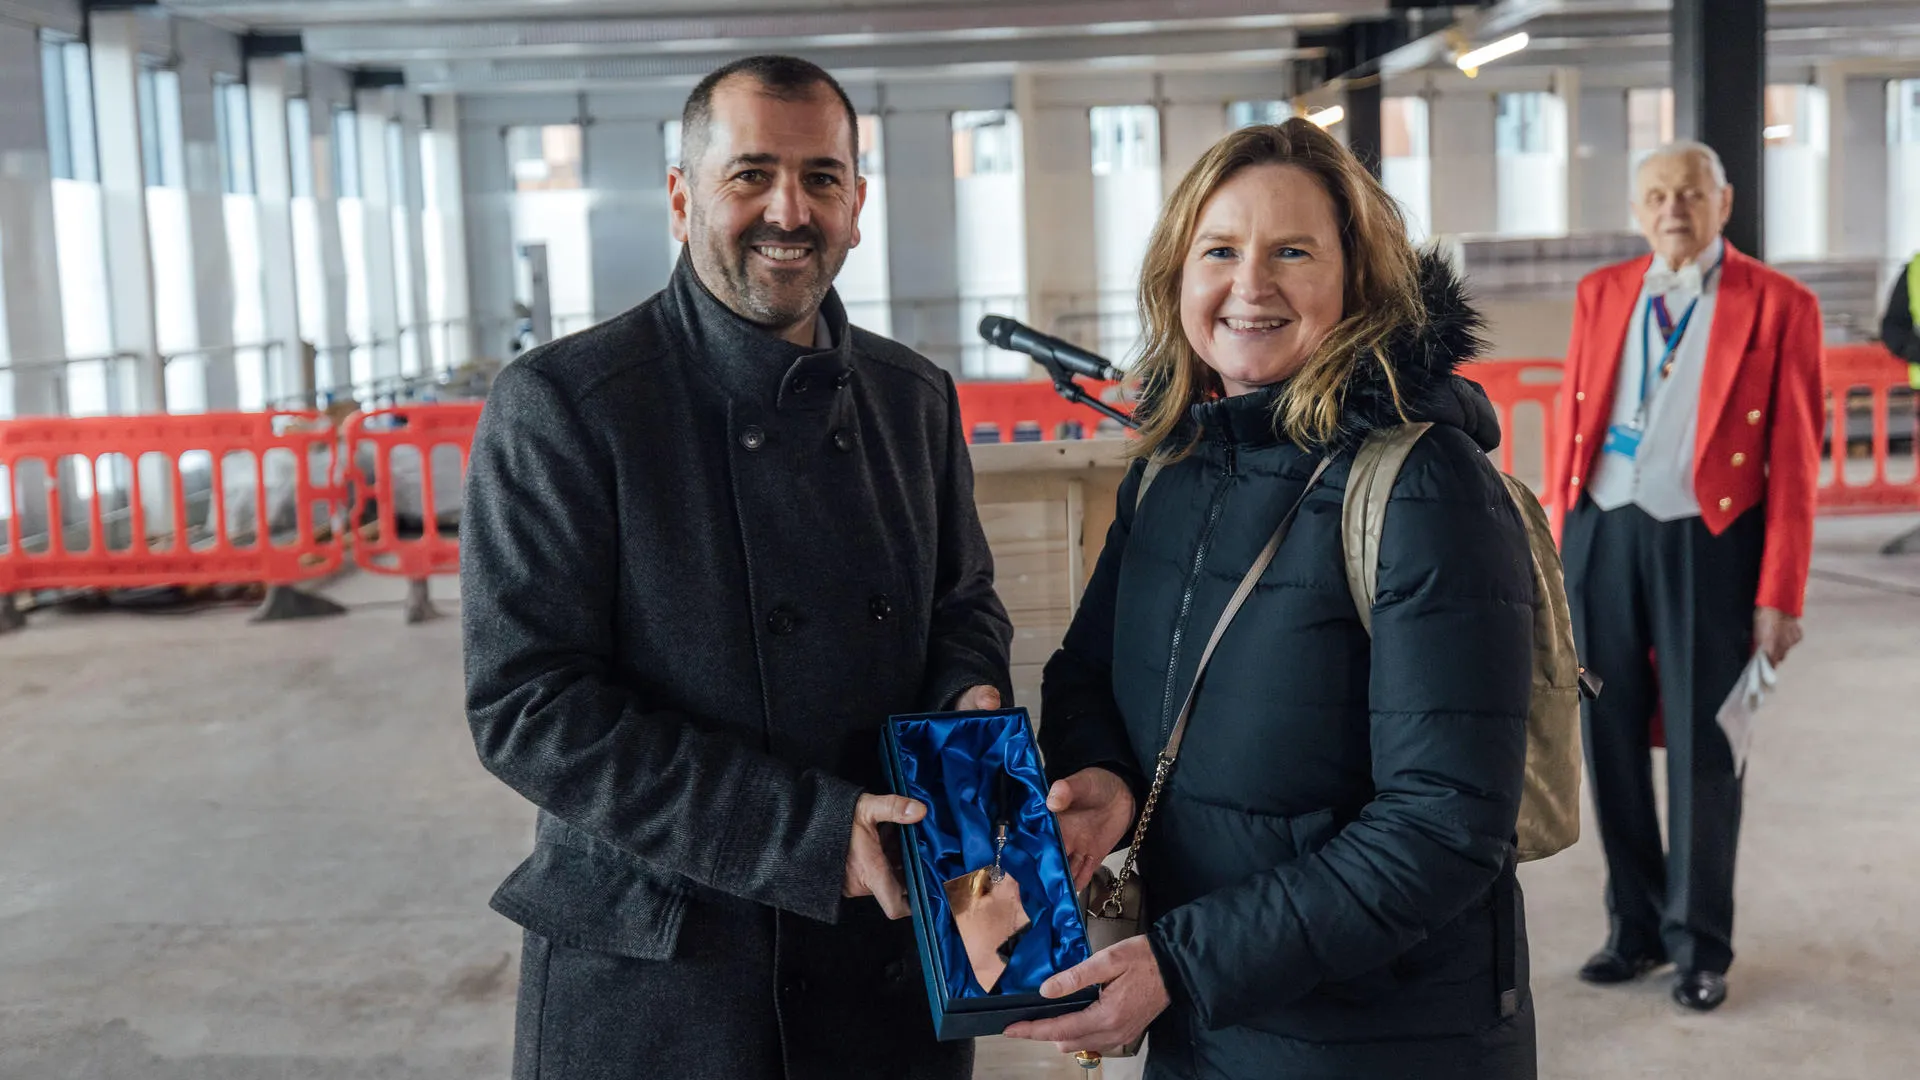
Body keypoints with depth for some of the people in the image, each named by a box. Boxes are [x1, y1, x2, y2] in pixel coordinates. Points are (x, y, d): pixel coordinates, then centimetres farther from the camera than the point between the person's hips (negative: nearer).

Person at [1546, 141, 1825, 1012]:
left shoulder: (1778, 305, -3)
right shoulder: (1600, 294, 8)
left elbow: (1793, 459, -4)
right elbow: (1570, 428, 9)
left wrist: (1778, 595, -8)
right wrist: (1553, 551, 4)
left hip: (1706, 545, -3)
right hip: (1601, 538, 4)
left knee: (1701, 751, 5)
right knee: (1611, 742, 11)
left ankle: (1699, 948, 22)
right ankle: (1637, 929, 28)